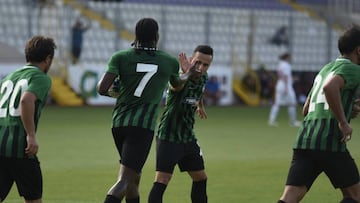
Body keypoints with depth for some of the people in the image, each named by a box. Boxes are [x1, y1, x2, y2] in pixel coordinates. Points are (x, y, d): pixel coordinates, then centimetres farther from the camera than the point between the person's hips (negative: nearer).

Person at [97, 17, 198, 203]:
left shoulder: (121, 57, 0)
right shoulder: (169, 62, 3)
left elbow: (102, 89, -9)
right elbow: (177, 85, 26)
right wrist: (188, 74, 48)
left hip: (119, 124, 4)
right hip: (143, 126, -3)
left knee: (134, 176, 21)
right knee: (124, 180, -12)